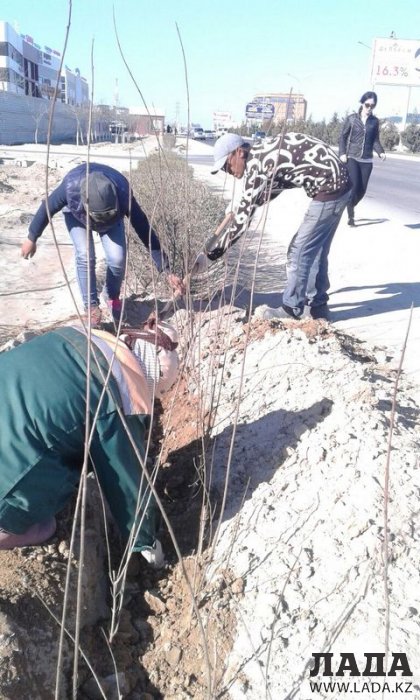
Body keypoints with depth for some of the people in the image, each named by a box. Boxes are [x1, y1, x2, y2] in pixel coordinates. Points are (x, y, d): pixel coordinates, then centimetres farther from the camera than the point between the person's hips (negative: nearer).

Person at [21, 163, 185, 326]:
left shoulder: (123, 194, -41)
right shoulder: (70, 187, -42)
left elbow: (144, 230, -35)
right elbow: (47, 208, -22)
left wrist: (167, 271, -36)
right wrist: (31, 238, -8)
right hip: (75, 212, 0)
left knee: (117, 258, -16)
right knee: (85, 257, -20)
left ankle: (113, 297, 13)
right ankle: (91, 306, 0)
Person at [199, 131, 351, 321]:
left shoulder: (257, 162, -18)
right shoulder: (262, 152, 10)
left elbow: (244, 216, -18)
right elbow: (274, 187, 30)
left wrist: (211, 251, -11)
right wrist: (240, 205, 33)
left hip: (330, 187, -10)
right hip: (335, 182, 10)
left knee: (300, 251, -3)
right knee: (314, 250, 16)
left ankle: (291, 310, 9)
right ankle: (318, 305, 27)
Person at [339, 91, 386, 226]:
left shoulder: (375, 121, 6)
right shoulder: (352, 118, 0)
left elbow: (375, 140, 9)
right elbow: (343, 137, 3)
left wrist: (381, 152, -9)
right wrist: (342, 153, -10)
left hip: (367, 160, 3)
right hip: (352, 157, -3)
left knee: (362, 190, 1)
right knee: (355, 186, -18)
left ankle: (349, 208, 28)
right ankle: (350, 213, -1)